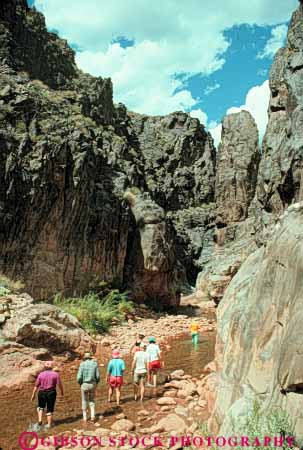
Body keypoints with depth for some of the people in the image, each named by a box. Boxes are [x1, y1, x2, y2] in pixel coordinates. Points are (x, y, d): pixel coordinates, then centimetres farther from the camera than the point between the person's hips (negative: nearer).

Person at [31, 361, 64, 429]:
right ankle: (49, 424, 15)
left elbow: (36, 385, -1)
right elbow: (59, 384, -6)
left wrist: (33, 394, 9)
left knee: (41, 407, 24)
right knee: (50, 409, 11)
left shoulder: (41, 374, -3)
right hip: (51, 393, -1)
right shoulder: (55, 374, -6)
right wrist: (62, 391, 11)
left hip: (42, 392, 1)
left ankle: (40, 420, 11)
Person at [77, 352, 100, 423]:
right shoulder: (95, 364, -2)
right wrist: (96, 383, 15)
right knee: (92, 400, 19)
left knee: (84, 401, 16)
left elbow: (79, 377, -14)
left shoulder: (82, 364, -9)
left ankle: (85, 418, 22)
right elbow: (98, 376, -4)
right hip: (92, 384, 2)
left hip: (84, 385, -2)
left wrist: (80, 383, 8)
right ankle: (92, 416, 8)